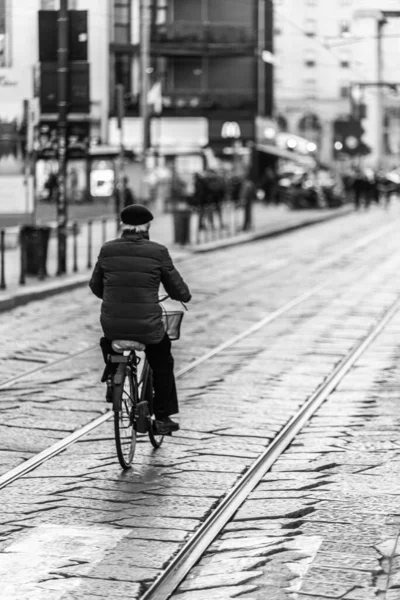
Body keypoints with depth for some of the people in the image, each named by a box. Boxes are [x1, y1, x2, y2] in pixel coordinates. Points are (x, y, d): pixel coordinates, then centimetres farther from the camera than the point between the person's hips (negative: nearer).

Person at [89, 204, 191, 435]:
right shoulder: (157, 252, -7)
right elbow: (178, 290, 1)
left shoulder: (107, 250, 0)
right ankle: (163, 418, 25)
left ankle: (112, 378, 25)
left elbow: (96, 286, 13)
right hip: (147, 327, -2)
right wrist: (185, 295, 25)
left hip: (112, 324, 2)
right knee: (162, 364, 24)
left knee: (109, 339, 39)